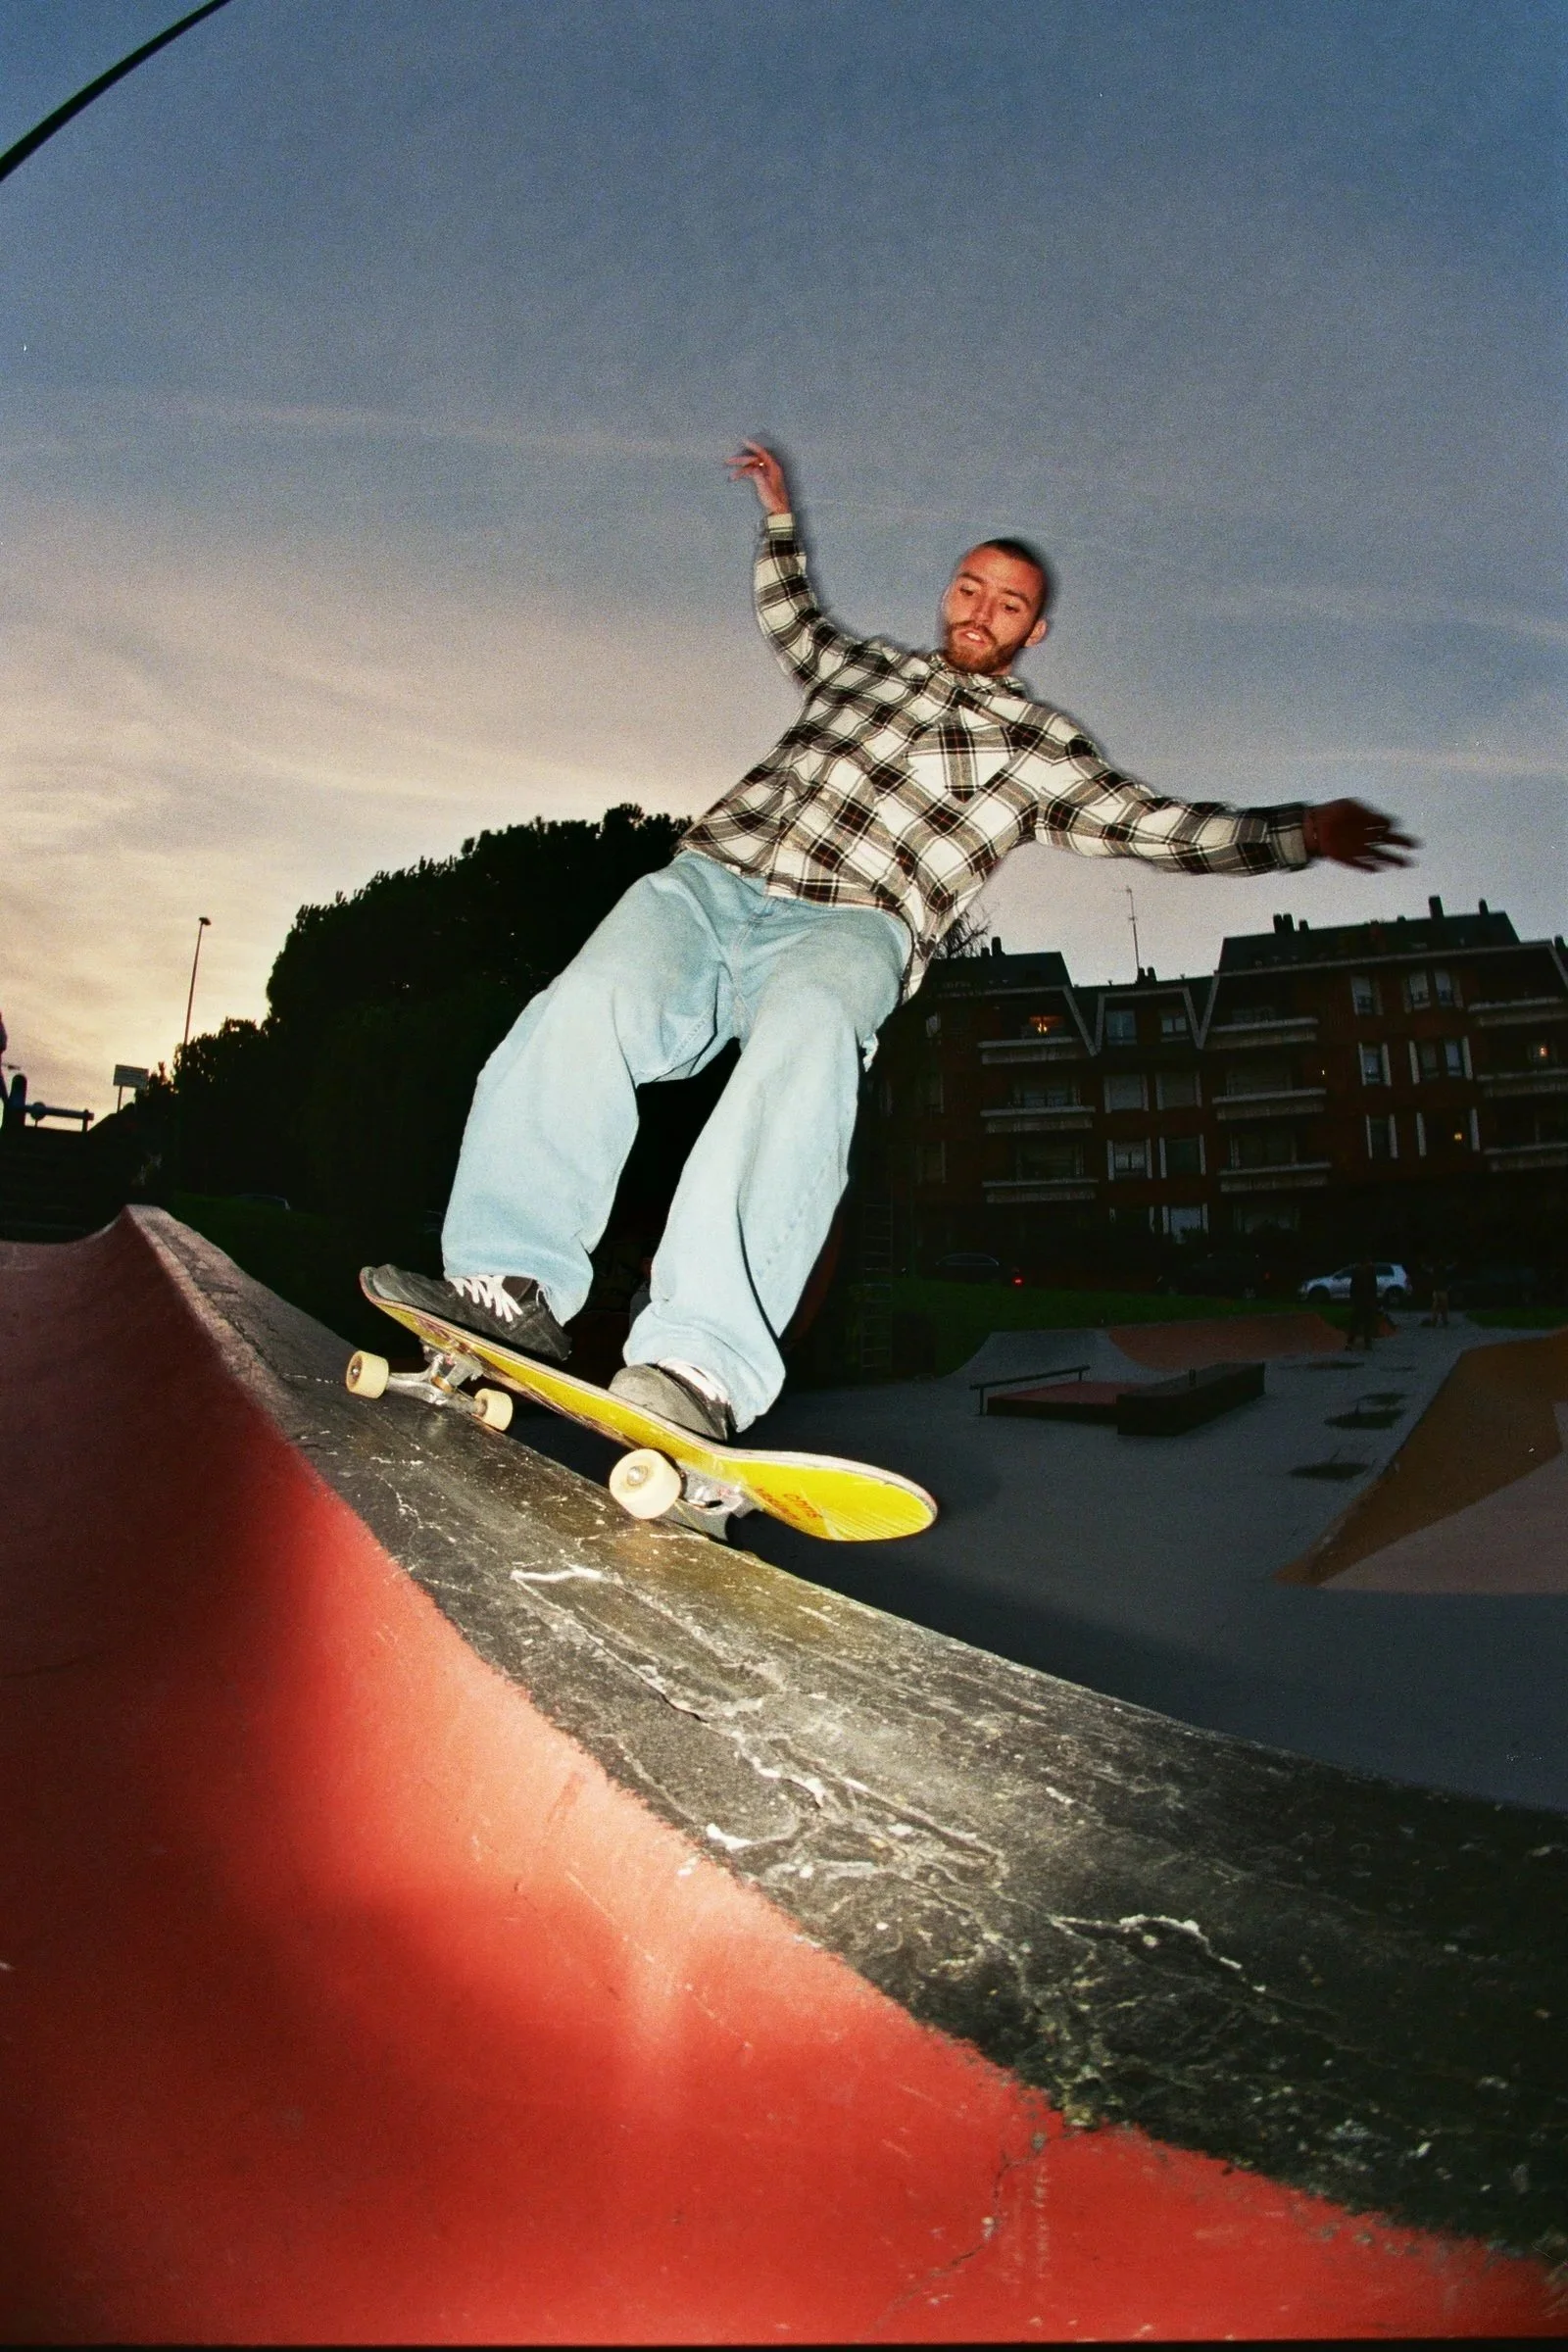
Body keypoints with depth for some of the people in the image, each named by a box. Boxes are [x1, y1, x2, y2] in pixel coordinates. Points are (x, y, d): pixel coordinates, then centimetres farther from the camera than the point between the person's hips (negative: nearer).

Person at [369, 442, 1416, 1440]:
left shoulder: (1039, 743, 24)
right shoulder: (861, 663, 35)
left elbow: (1155, 824, 16)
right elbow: (790, 617, 55)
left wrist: (1298, 831, 7)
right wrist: (781, 515, 61)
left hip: (850, 926, -3)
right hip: (710, 878, 4)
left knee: (807, 1036, -41)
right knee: (589, 1003, -31)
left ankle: (701, 1360, -53)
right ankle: (517, 1281, -38)